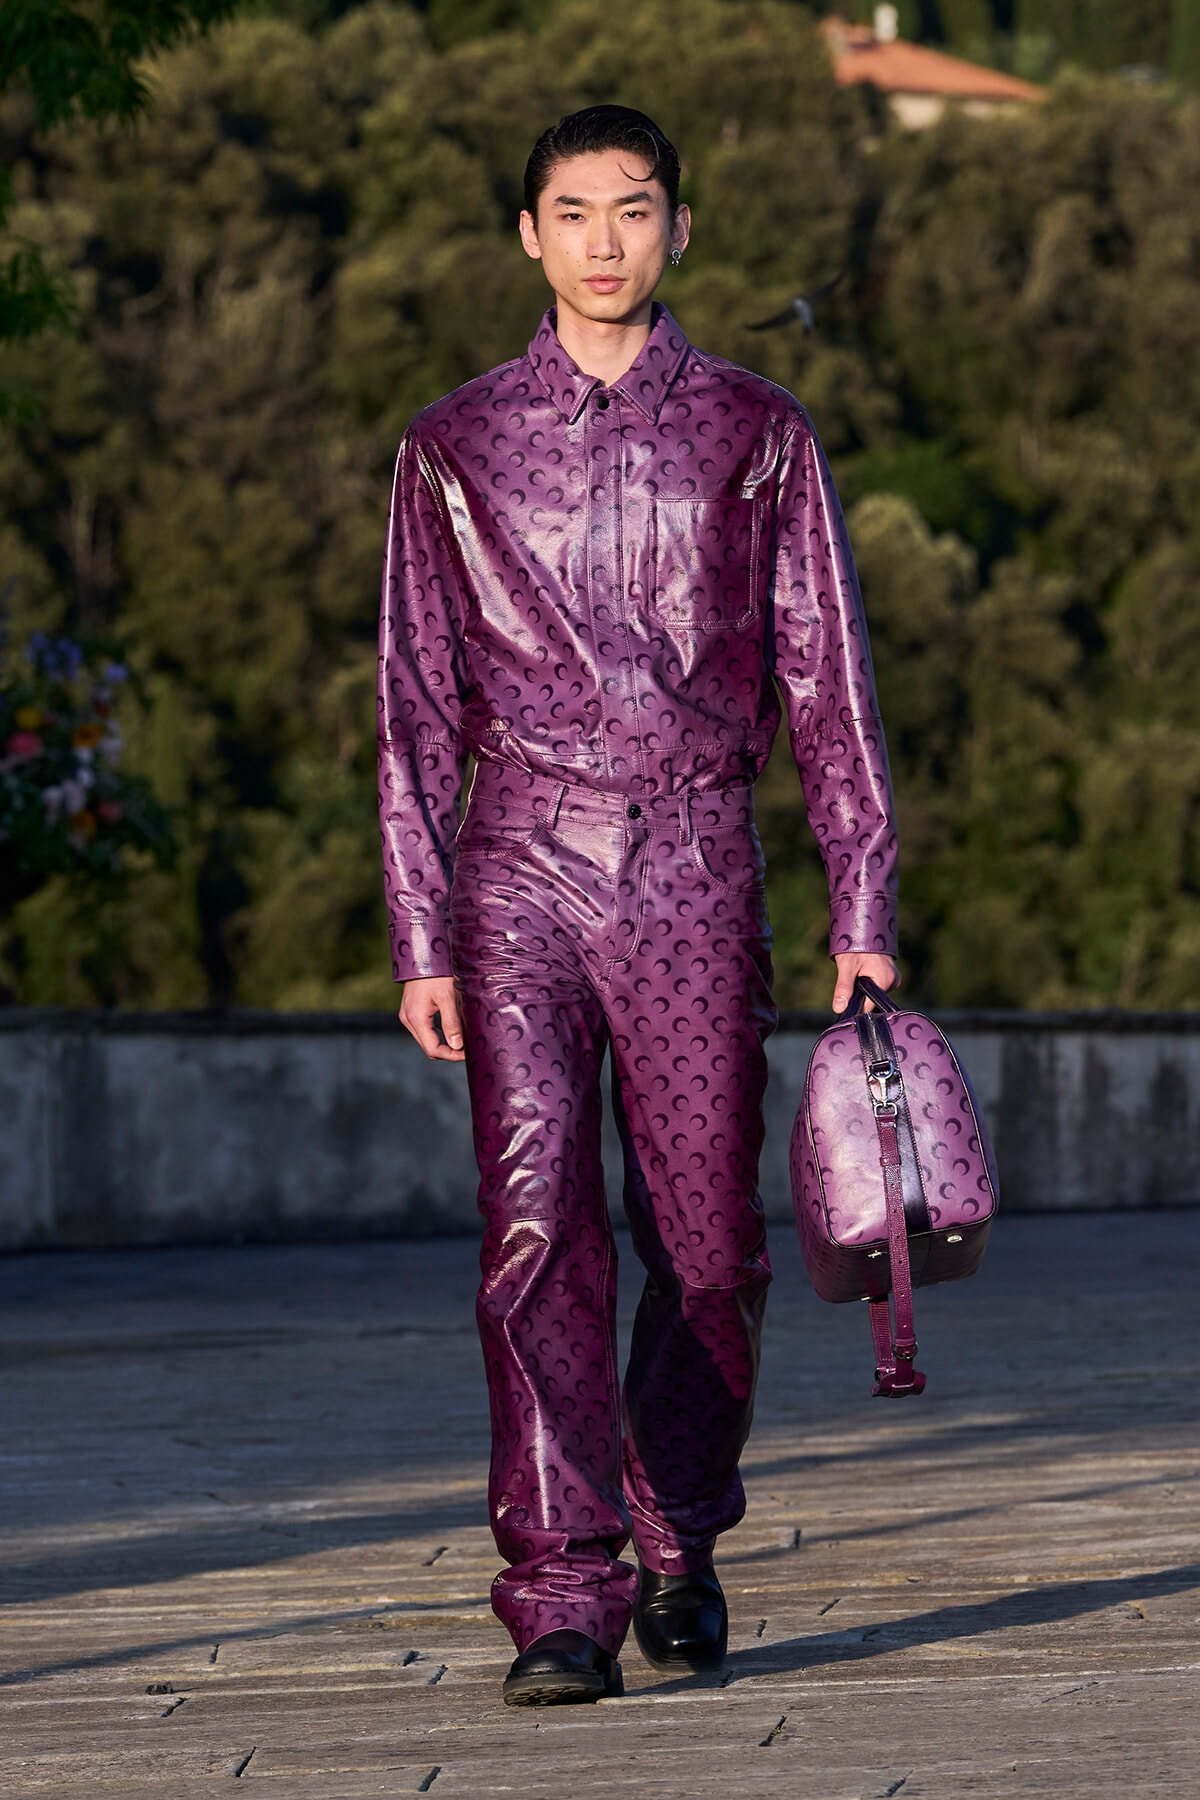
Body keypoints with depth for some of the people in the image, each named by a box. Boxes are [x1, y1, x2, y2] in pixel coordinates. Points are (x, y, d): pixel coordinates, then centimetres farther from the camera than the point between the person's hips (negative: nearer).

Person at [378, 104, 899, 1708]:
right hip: (522, 868, 0)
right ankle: (564, 1603, -13)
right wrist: (420, 938, 3)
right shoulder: (458, 446, 10)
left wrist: (865, 912, 2)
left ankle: (681, 1549, 25)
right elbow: (417, 702, 10)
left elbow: (828, 681, 9)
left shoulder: (756, 433, 9)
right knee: (538, 1230, -12)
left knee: (708, 1245, 3)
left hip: (695, 869, 0)